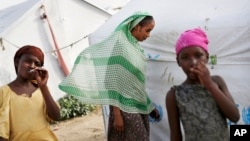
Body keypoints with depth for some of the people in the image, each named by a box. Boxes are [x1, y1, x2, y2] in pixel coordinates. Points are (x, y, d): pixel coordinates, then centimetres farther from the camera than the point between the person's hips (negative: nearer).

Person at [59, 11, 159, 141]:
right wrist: (117, 114, -18)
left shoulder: (136, 47, 9)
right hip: (125, 108, -7)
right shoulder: (119, 44, -13)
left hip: (139, 107, 7)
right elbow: (112, 81, -15)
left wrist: (149, 106, 17)